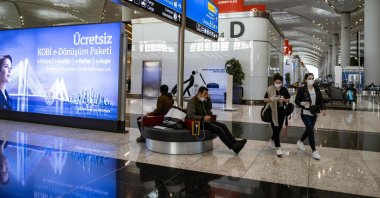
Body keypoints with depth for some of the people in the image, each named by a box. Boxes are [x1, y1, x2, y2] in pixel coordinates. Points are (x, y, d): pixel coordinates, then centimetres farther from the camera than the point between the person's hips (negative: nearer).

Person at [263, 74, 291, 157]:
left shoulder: (284, 90, 0)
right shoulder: (270, 89, -7)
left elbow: (288, 100, 8)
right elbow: (265, 100, -2)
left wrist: (284, 99, -13)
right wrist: (271, 99, -21)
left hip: (281, 112, 4)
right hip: (273, 112, -4)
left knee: (279, 128, 15)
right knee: (275, 129, -5)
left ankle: (272, 140, 43)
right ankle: (278, 148, 0)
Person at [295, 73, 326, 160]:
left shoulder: (317, 89, 1)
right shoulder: (302, 89, -11)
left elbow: (321, 100, 6)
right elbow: (297, 100, -5)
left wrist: (323, 109, -9)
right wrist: (302, 103, -25)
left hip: (314, 114, 5)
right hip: (305, 113, -5)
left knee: (309, 130, 17)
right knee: (311, 131, -8)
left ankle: (300, 142, 43)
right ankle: (313, 151, 4)